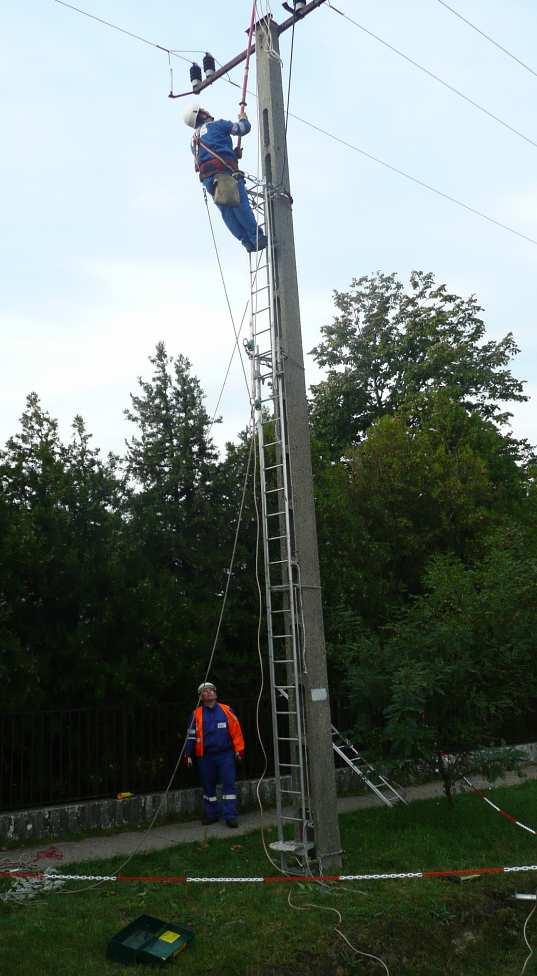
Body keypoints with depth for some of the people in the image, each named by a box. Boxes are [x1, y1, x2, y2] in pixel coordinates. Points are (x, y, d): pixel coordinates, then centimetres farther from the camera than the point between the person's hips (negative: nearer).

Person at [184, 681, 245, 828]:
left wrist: (239, 749, 0)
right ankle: (211, 814, 26)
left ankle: (230, 816, 1)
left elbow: (236, 730, 2)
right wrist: (188, 754, 2)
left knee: (229, 784, -5)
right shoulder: (196, 714, 2)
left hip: (225, 754, -1)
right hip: (205, 756, 1)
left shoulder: (226, 710, 1)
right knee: (208, 786, 12)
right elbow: (191, 735, 5)